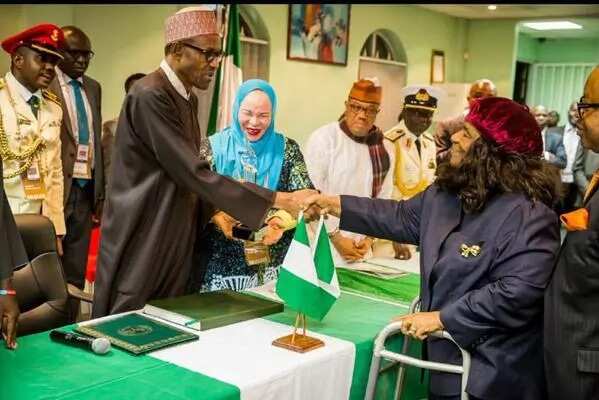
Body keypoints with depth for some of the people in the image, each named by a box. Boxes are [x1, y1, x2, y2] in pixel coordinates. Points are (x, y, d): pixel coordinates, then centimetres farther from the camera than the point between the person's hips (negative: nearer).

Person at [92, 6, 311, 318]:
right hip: (142, 240, -9)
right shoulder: (150, 96, -19)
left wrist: (213, 211, 1)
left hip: (174, 238, 9)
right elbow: (193, 173, -25)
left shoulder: (188, 99, 10)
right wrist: (278, 200, -23)